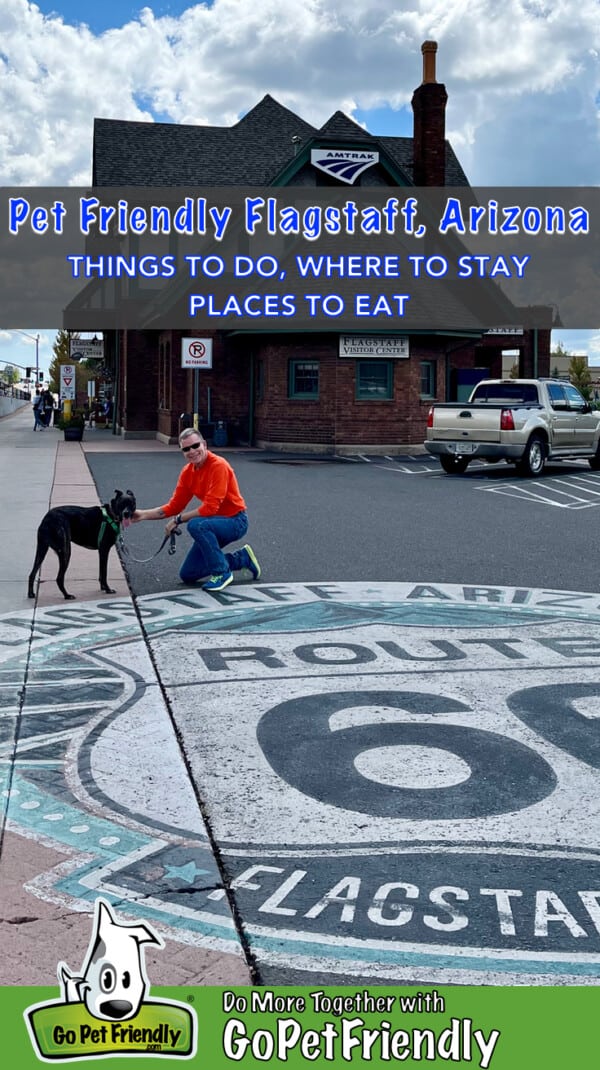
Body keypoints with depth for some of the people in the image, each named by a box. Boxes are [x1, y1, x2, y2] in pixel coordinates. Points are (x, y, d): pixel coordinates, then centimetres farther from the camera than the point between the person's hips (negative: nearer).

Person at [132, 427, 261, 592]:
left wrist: (178, 519, -20)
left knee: (196, 525, -36)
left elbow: (210, 508, -27)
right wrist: (143, 514, -6)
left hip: (235, 521, -8)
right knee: (187, 575, 8)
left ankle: (222, 572, -17)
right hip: (216, 520, 8)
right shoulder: (187, 472, 1)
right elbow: (174, 506, 5)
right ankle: (242, 558, 19)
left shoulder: (219, 465, -22)